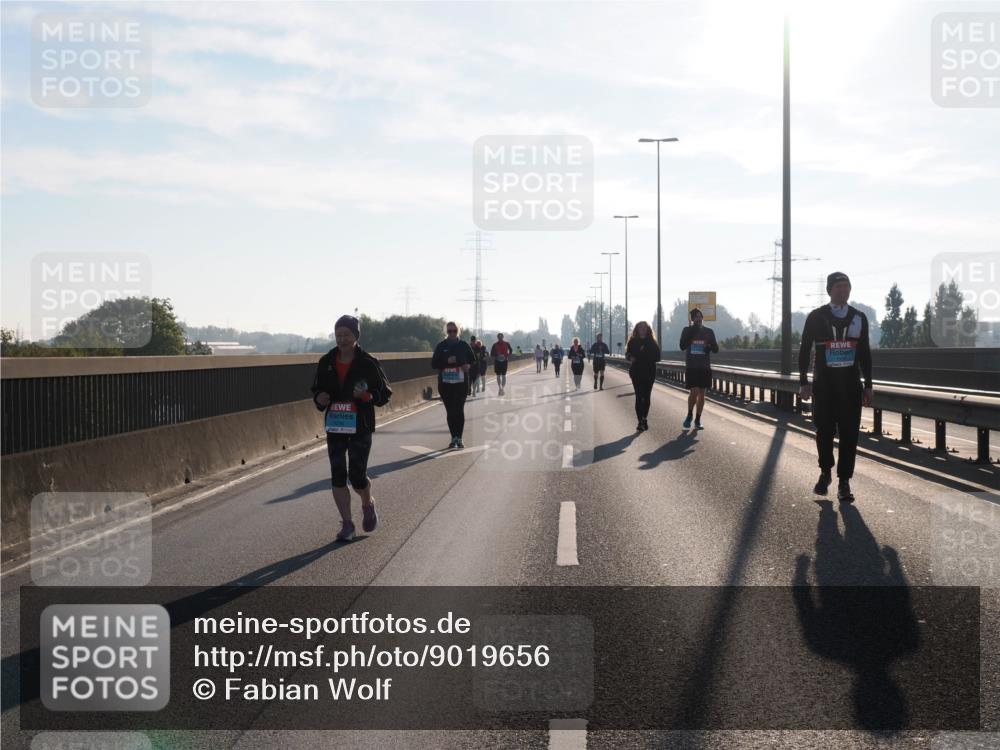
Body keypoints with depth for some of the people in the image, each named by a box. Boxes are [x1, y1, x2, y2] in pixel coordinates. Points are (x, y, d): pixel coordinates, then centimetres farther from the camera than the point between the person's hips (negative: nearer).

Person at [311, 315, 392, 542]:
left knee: (357, 476, -4)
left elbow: (385, 393, -1)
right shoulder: (326, 362, 4)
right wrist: (319, 399, -7)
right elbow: (317, 389, 15)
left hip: (360, 428, -3)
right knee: (338, 476, 0)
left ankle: (368, 505, 29)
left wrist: (367, 396, -20)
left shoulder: (368, 363, -6)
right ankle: (347, 524, 10)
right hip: (335, 427, 3)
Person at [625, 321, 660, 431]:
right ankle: (641, 421, -8)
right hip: (636, 372, -1)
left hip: (649, 372, 1)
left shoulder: (652, 342, 6)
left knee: (646, 396, 3)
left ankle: (644, 419, 18)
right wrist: (631, 358, -17)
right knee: (639, 396, -7)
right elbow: (628, 354, 8)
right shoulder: (633, 341, 6)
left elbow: (657, 357, 3)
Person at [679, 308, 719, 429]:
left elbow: (716, 349, 8)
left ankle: (698, 420, 13)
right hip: (691, 367, -2)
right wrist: (692, 333, -15)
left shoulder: (709, 332, 7)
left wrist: (709, 347, -15)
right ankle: (689, 416, 9)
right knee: (694, 392, -13)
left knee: (701, 393, 5)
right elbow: (683, 346, -9)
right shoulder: (687, 331, 3)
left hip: (704, 367, 2)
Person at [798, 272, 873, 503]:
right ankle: (825, 473, 25)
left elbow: (865, 353, 11)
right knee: (824, 431, 3)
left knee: (849, 433, -2)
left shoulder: (859, 318, 8)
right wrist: (803, 382, -3)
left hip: (851, 385, 2)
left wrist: (868, 386, 8)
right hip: (823, 384, -1)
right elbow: (804, 350, 3)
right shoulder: (816, 317, 0)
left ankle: (844, 482, 4)